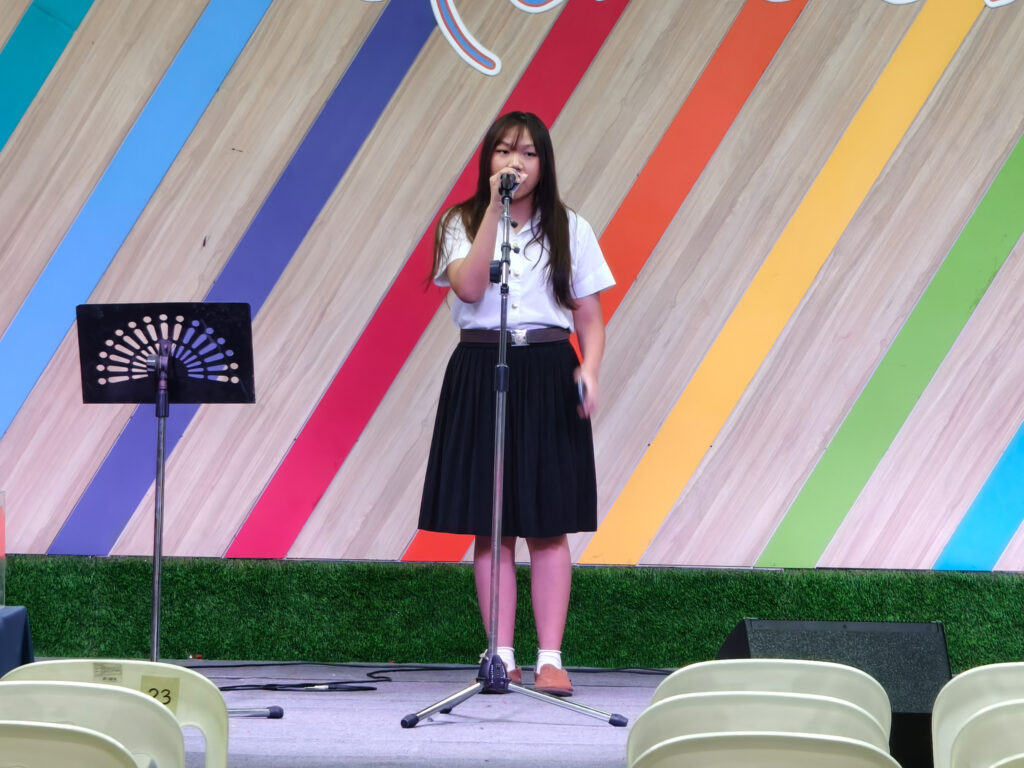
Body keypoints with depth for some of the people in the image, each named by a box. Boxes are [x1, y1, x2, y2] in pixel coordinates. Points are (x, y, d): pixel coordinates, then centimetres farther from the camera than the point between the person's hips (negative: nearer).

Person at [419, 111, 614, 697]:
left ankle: (551, 659, 0)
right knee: (490, 526, 0)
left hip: (547, 375, 0)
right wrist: (495, 208, -17)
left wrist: (589, 371, -11)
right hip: (480, 374, 0)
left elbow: (590, 319, 8)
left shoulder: (569, 230, 8)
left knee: (547, 526, -2)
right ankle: (502, 656, 5)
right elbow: (469, 286, -16)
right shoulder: (463, 223, 4)